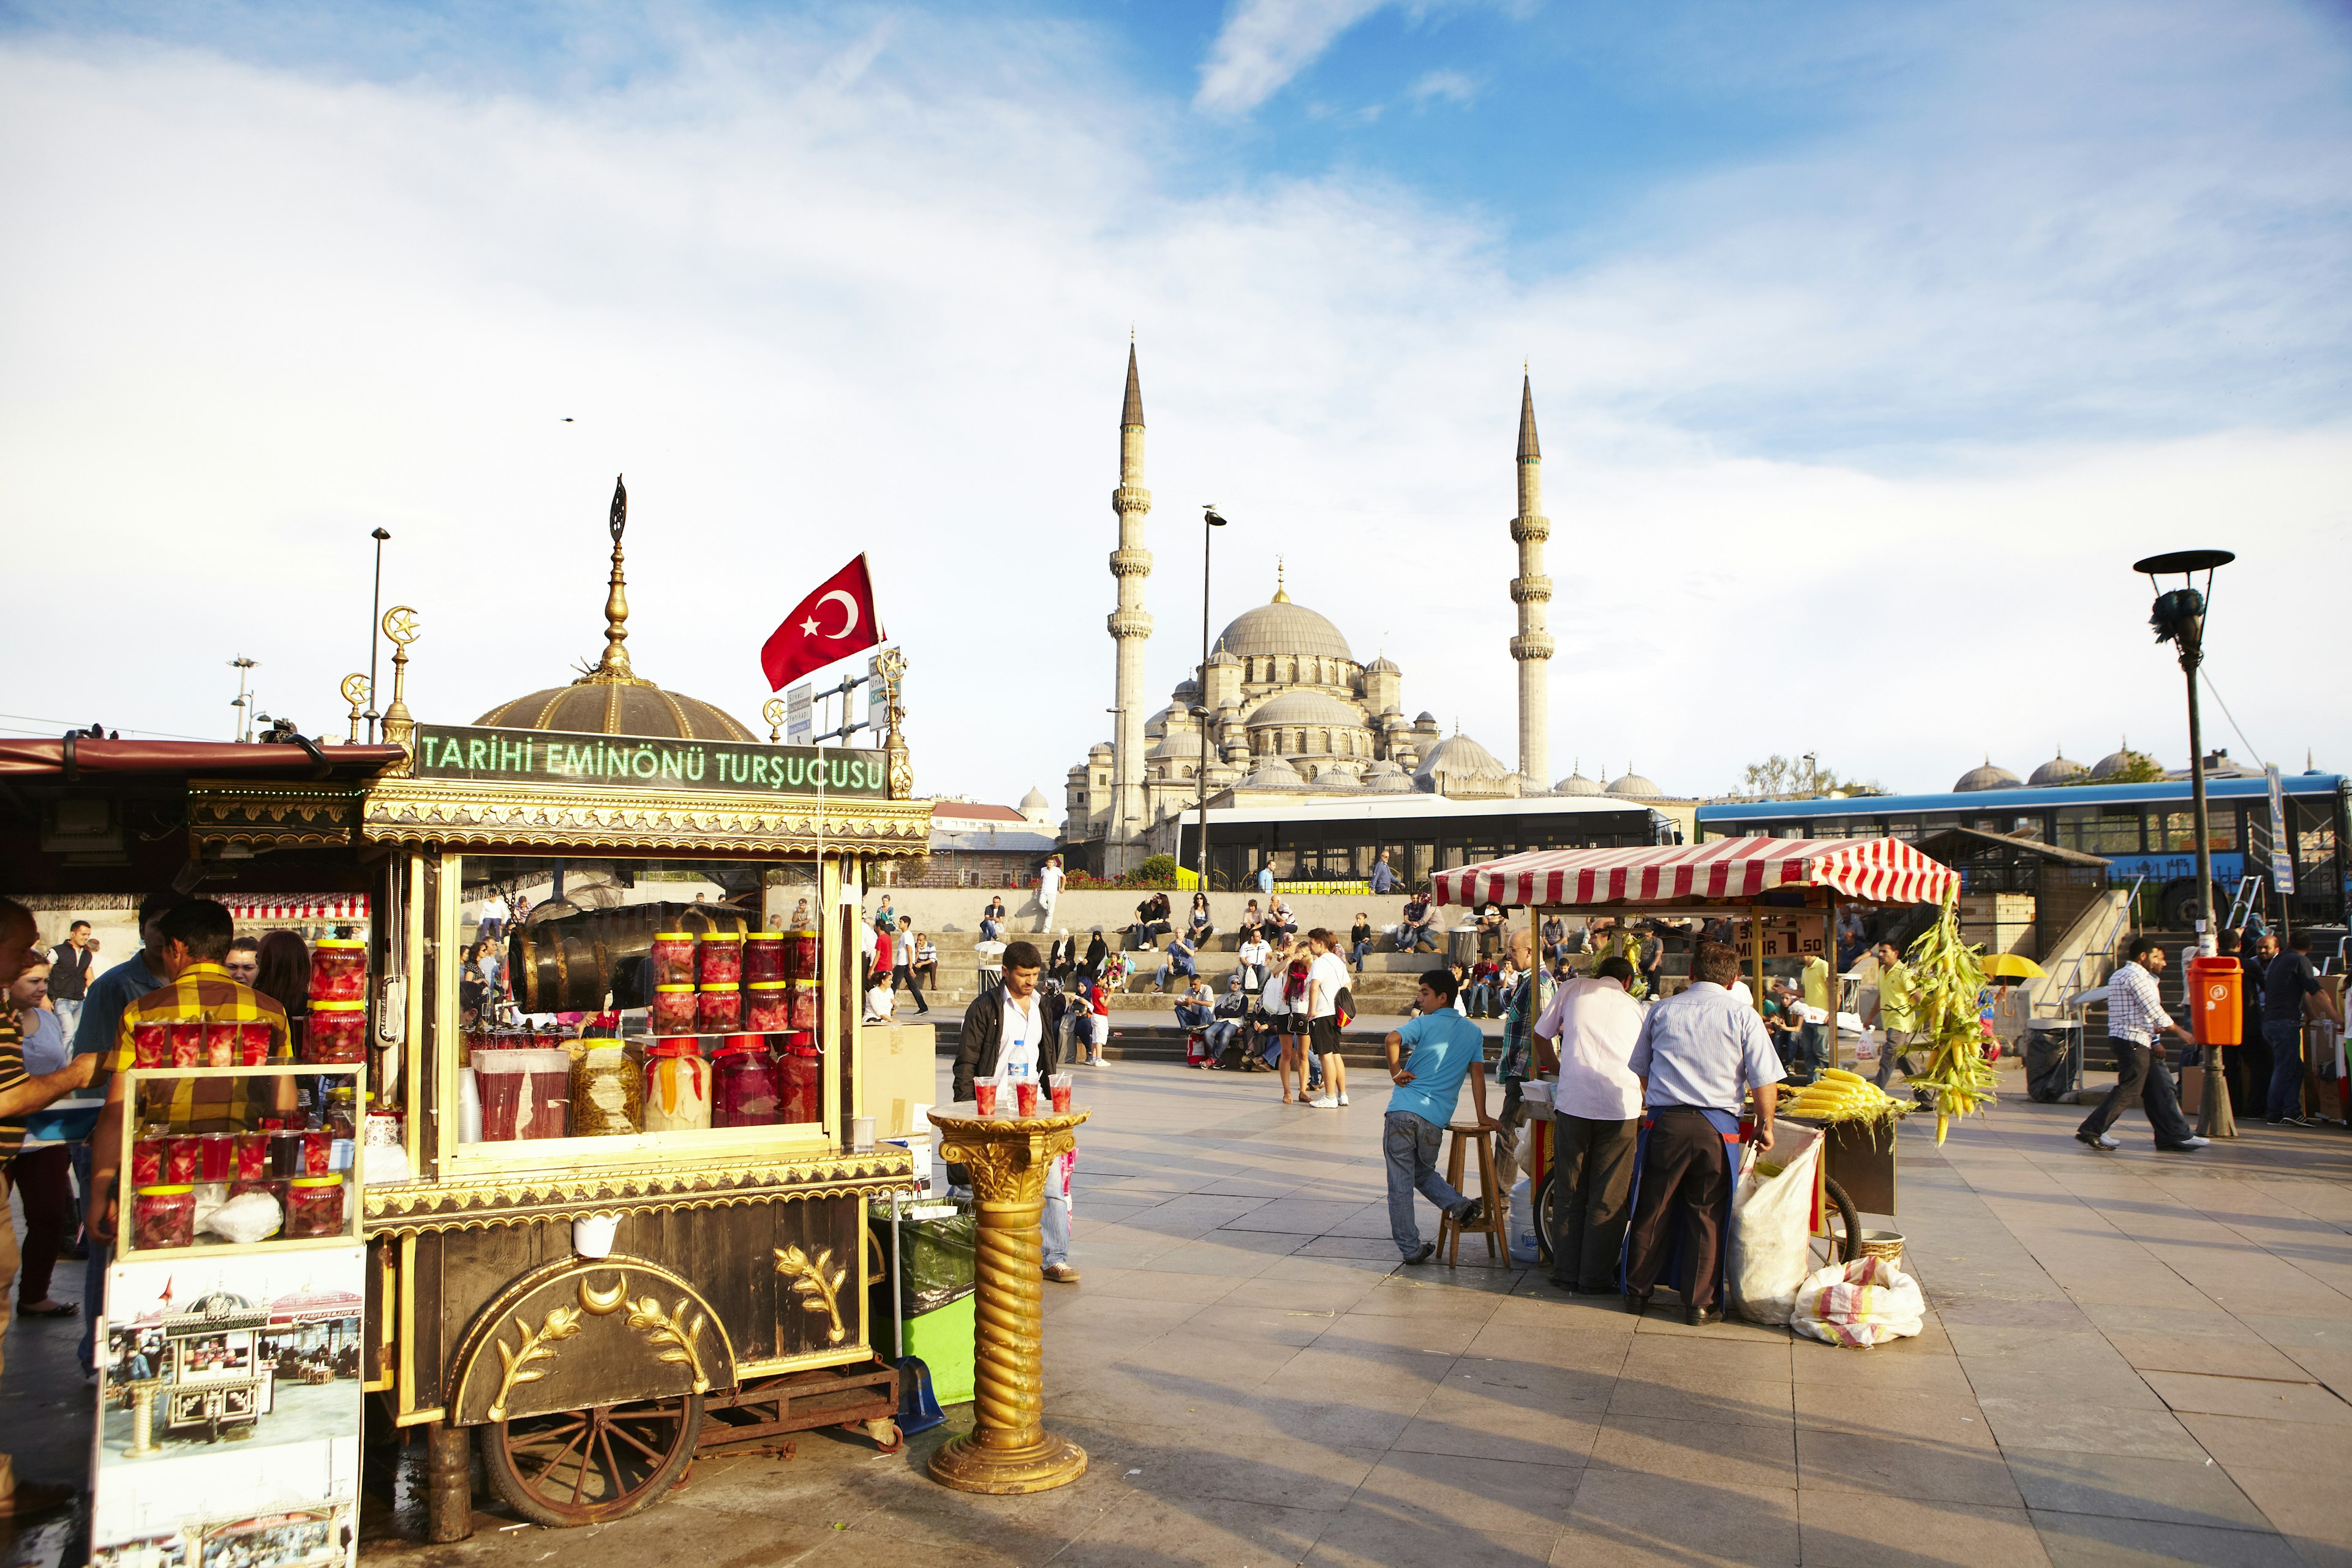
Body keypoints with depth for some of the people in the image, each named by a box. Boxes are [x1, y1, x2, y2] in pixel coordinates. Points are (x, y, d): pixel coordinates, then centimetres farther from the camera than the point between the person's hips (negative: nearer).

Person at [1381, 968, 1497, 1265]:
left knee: (1400, 1185, 5)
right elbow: (1477, 1074, 10)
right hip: (1435, 1119, 4)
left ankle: (1410, 1248, 6)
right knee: (1424, 1172, 26)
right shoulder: (1474, 1032, 13)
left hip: (1402, 1111, -4)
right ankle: (1461, 1205, 4)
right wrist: (1482, 1117, 14)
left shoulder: (1424, 1024, 0)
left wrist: (1396, 1071, -7)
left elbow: (1393, 1039, -20)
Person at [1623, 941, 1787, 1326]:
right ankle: (1700, 1305, 14)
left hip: (1663, 1121, 2)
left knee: (1652, 1211, 11)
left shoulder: (1661, 1010, 8)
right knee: (1707, 1217, 8)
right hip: (1717, 1127, -2)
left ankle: (1638, 1293, 21)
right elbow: (1764, 1081, -3)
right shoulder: (1743, 1015, 0)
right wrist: (1765, 1125, 11)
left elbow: (1640, 1070, 18)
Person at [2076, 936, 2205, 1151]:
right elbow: (2154, 1011, -14)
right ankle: (2091, 1130, -8)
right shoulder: (2137, 976, -12)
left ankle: (2175, 1135, 13)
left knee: (2157, 1089, 11)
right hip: (2134, 1041, -11)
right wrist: (2179, 1031, -2)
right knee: (2128, 1090, -9)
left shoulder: (2118, 975, 20)